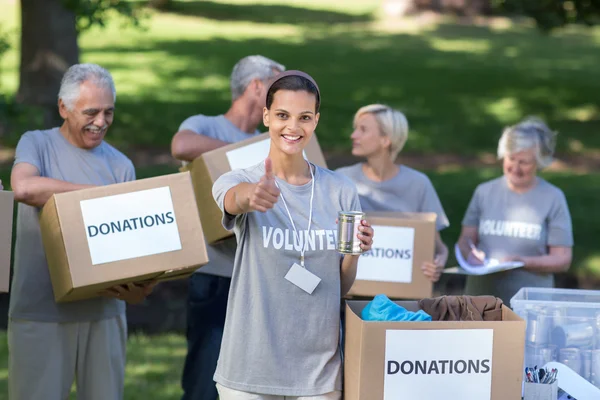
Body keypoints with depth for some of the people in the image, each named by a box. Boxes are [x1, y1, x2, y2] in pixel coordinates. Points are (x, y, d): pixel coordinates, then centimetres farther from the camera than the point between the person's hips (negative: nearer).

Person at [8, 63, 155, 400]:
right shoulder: (37, 144, 3)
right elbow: (24, 188, -20)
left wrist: (138, 289, -15)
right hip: (40, 312, -2)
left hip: (103, 311, 3)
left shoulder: (121, 166, 9)